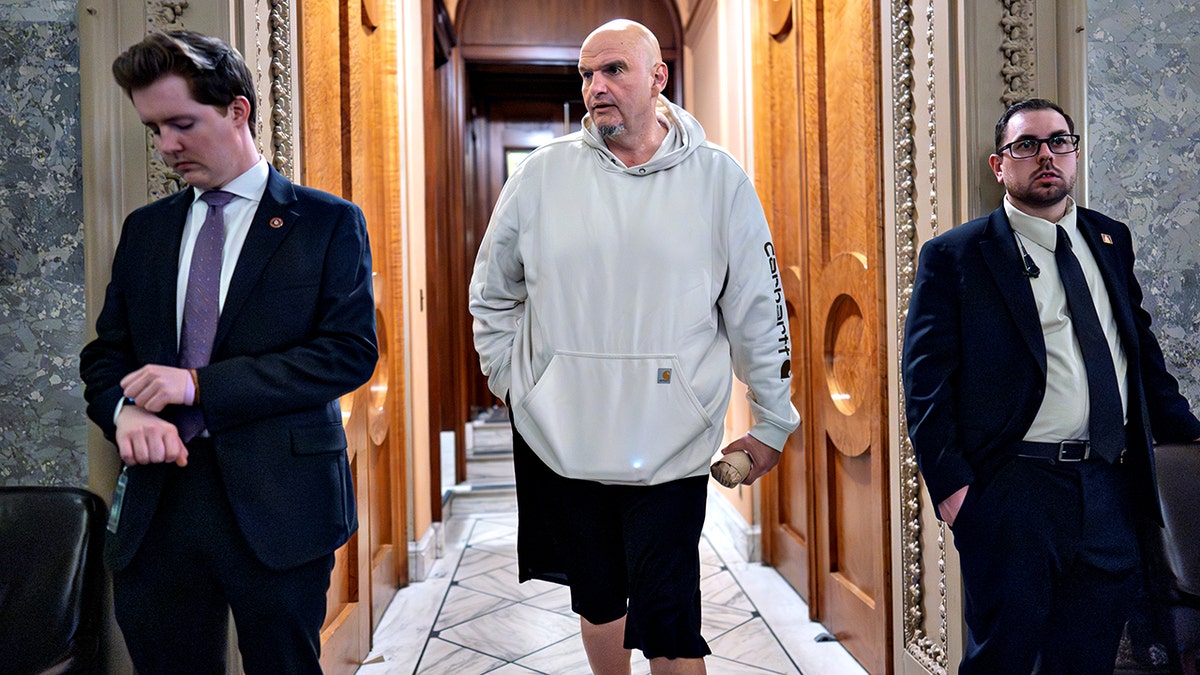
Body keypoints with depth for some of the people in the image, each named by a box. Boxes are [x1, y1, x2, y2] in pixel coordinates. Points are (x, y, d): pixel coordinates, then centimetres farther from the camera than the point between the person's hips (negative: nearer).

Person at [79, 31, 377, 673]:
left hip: (277, 502, -4)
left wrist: (200, 385, -16)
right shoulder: (145, 228, 13)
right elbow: (105, 351, 14)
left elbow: (351, 350, -11)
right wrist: (125, 410, -10)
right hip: (154, 503, 4)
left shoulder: (328, 222, -2)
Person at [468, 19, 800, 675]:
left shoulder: (717, 178, -2)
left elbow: (758, 312, 2)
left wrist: (772, 424, 4)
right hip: (557, 438, 3)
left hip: (670, 445, -2)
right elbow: (492, 294, 14)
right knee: (597, 598, 19)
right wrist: (510, 379, 9)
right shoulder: (543, 172, 2)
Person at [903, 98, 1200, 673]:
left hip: (1111, 487, 6)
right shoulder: (953, 256, -5)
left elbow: (1141, 348, 22)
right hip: (1013, 491, -5)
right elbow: (926, 381, -9)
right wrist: (950, 483, -15)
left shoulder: (1111, 240, 13)